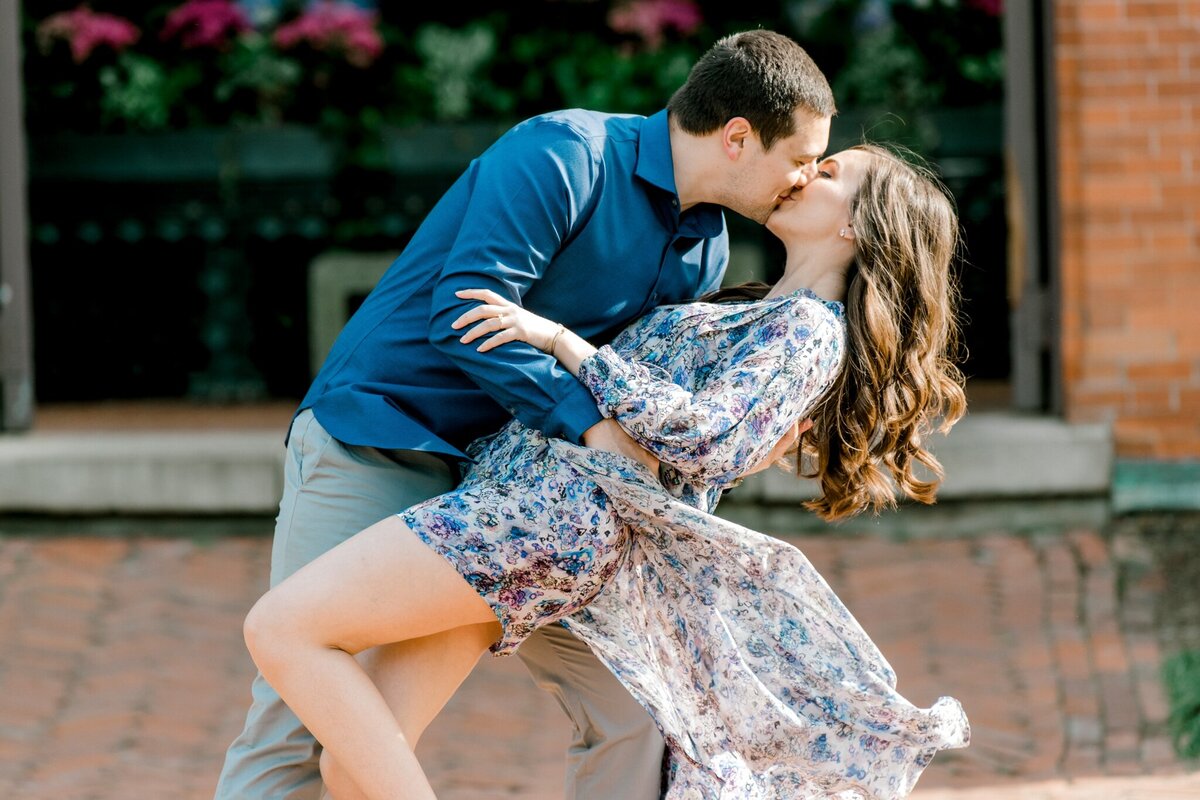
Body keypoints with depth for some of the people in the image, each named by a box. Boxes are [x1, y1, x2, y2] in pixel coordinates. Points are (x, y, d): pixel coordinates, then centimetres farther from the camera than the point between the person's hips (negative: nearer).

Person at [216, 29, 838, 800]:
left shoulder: (705, 251, 7)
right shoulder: (562, 157, -19)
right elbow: (465, 314, -28)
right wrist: (589, 422, -32)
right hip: (375, 444, -7)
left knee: (632, 702, 1)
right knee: (299, 719, -10)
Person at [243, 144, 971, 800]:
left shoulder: (813, 330, -1)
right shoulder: (753, 317, 28)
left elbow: (702, 440, -15)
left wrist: (558, 338, -13)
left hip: (565, 506, -9)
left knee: (283, 628, -18)